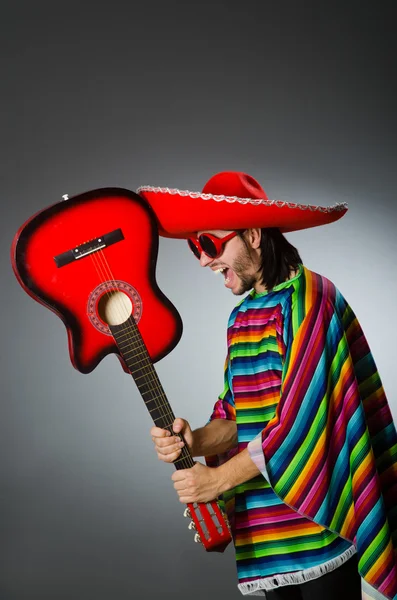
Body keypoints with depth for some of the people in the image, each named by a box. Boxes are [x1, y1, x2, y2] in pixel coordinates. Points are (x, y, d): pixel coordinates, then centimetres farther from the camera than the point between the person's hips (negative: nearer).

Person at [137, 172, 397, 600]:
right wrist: (194, 442, -10)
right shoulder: (242, 316, 10)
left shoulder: (307, 297, -13)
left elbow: (299, 417, -18)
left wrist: (219, 477, -13)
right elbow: (236, 416, 10)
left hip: (319, 519, -6)